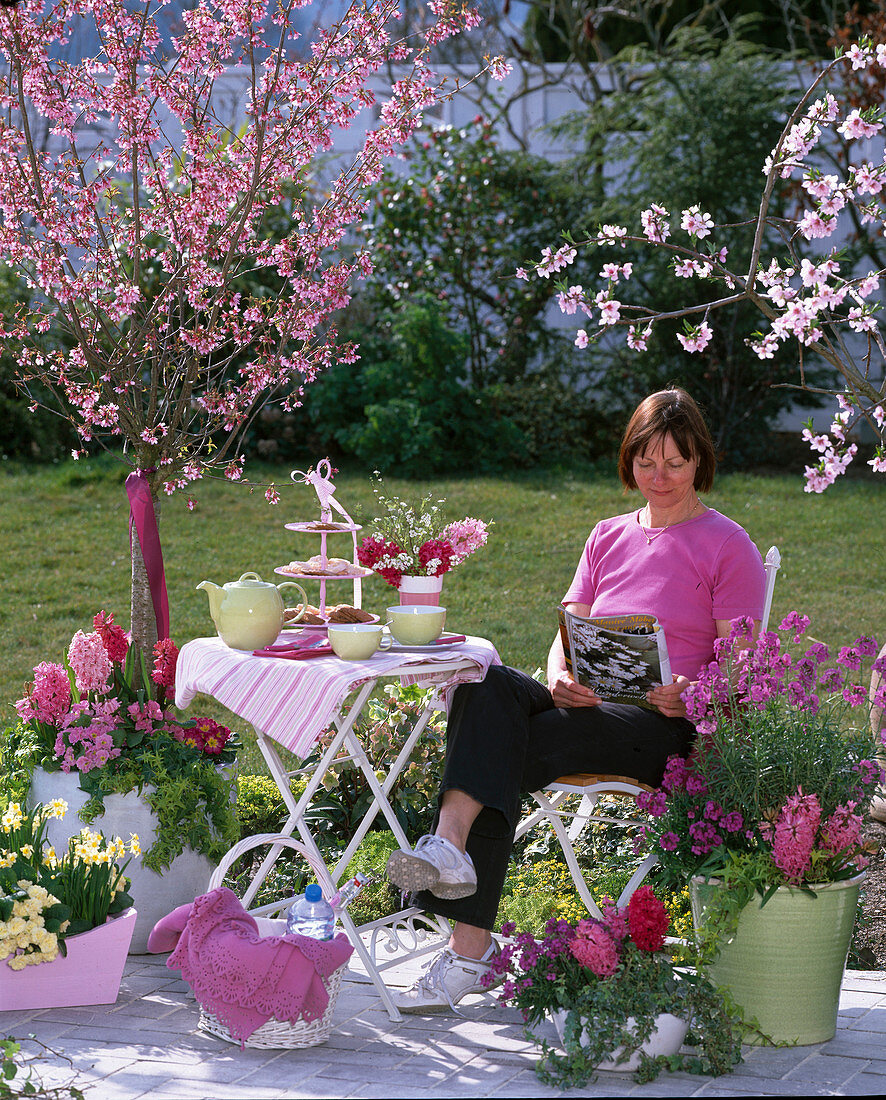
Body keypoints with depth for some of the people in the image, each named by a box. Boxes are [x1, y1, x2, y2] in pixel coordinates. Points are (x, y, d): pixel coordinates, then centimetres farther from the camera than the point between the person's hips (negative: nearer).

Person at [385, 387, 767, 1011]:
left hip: (669, 728, -5)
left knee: (516, 747, -32)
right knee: (487, 685, -29)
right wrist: (561, 681, -10)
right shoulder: (609, 538, 22)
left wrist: (691, 693, -23)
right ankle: (451, 850, -45)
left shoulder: (729, 548, 6)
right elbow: (568, 634, 15)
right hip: (588, 706, 5)